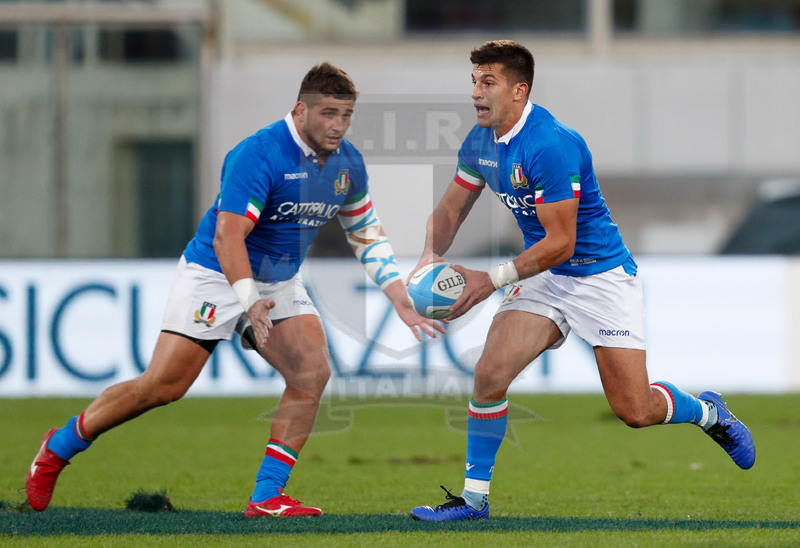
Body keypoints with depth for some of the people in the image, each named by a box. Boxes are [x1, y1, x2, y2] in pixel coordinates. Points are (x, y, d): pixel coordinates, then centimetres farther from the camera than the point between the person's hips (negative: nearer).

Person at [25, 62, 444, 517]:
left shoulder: (348, 164, -1)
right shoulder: (258, 155, -25)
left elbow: (368, 233, 13)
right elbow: (227, 235, -30)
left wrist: (402, 301, 5)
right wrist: (249, 301, -44)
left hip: (281, 283, 7)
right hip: (216, 275, -7)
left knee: (313, 372, -15)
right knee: (162, 385, -11)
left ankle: (267, 496, -11)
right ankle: (60, 446, 9)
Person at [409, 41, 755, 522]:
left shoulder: (552, 145, -26)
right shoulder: (481, 142, -1)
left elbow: (561, 242, -25)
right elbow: (452, 208, 10)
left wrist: (494, 280, -26)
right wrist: (432, 256, -10)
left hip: (602, 277, -6)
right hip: (544, 279, 6)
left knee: (635, 411, -5)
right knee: (490, 372, -16)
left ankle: (707, 412, 28)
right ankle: (474, 498, -6)